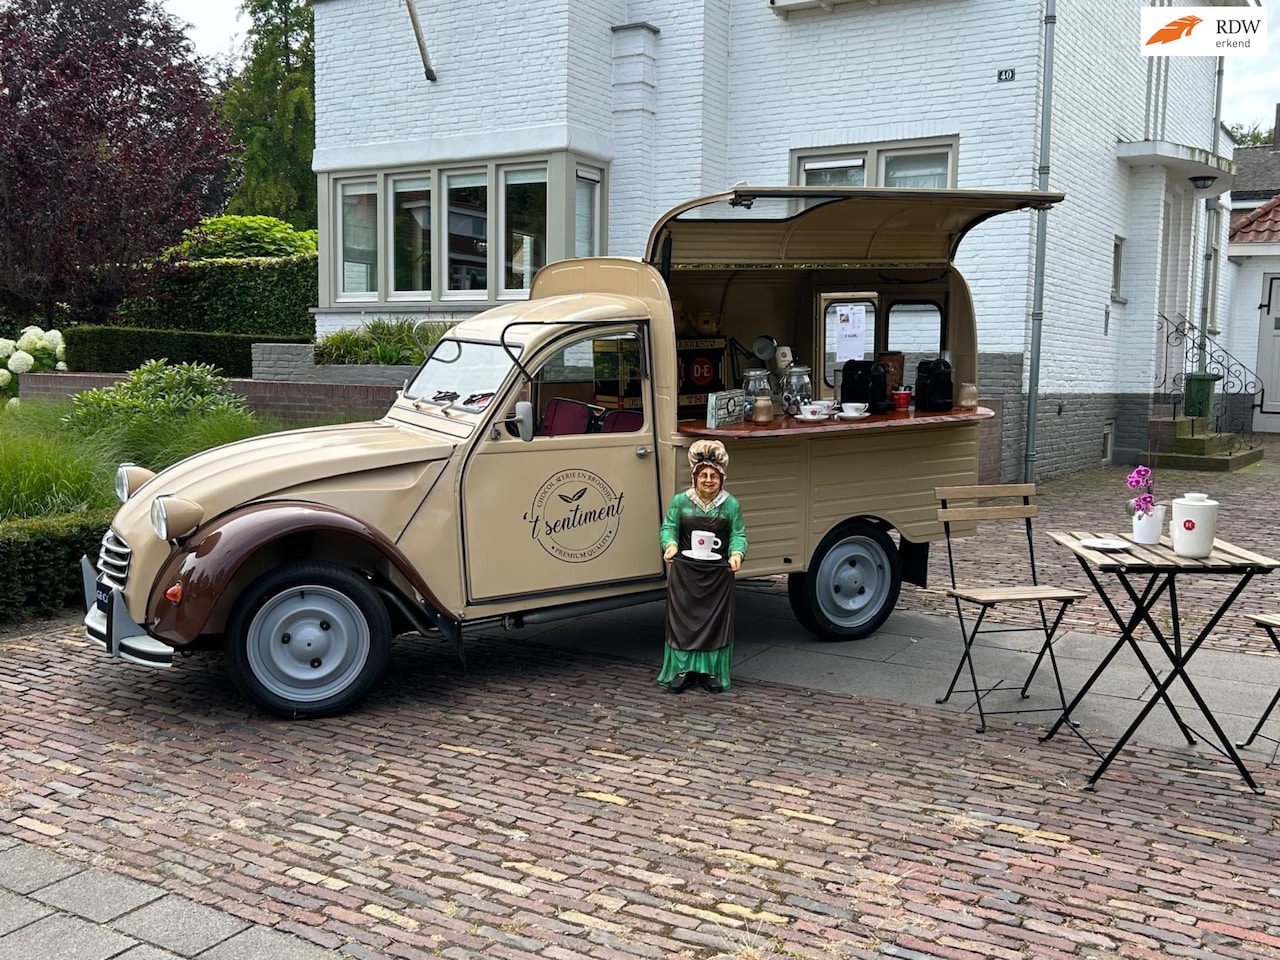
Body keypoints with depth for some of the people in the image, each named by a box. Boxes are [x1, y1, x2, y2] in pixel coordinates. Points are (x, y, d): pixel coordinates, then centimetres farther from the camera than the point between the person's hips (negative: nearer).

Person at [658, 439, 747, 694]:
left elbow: (738, 534, 1)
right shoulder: (680, 501, -1)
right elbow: (668, 527, -2)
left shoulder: (731, 504, 1)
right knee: (682, 618, 3)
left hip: (718, 574, 0)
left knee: (715, 621, 4)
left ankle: (711, 672, 15)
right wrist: (670, 544, -23)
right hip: (684, 572, 0)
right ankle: (682, 670, 14)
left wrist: (737, 553, -20)